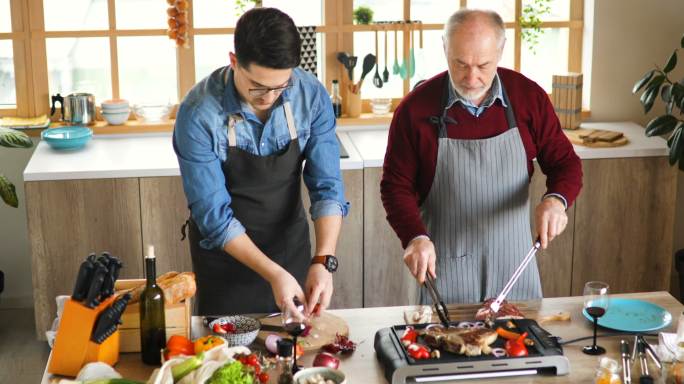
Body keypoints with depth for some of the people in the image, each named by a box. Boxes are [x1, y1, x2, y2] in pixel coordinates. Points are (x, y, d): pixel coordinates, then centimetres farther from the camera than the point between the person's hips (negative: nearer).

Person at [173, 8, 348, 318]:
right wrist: (272, 274, -32)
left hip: (290, 244, 3)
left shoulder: (312, 96, -17)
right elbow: (214, 215, -23)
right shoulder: (198, 114, -26)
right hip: (225, 249, -3)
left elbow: (327, 187, -16)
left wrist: (324, 261, -30)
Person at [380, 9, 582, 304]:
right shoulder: (415, 108, -10)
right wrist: (415, 237, -21)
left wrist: (556, 200, -19)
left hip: (514, 262, 2)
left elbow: (564, 163, 2)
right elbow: (396, 185, -4)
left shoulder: (529, 96, -4)